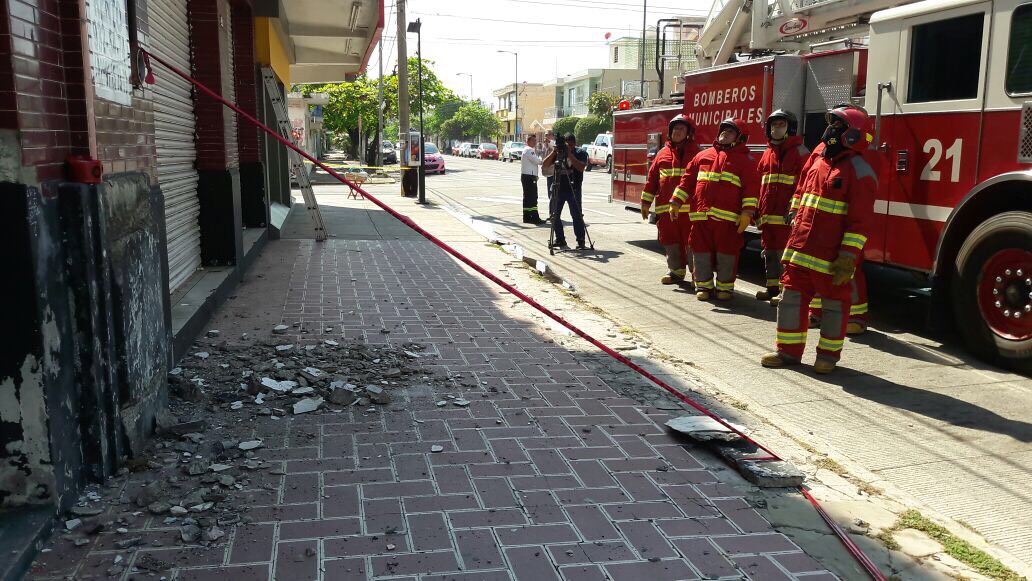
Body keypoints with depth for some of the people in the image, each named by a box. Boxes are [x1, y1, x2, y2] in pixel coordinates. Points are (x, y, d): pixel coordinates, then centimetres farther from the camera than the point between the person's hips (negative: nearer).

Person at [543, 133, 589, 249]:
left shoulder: (581, 153, -1)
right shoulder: (557, 153, 7)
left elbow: (581, 167, -17)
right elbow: (544, 166, 1)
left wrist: (570, 154, -19)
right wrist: (553, 153, -11)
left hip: (573, 189, -4)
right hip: (558, 188, 4)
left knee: (577, 215, -8)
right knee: (554, 215, 5)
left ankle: (580, 241, -2)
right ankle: (560, 239, 18)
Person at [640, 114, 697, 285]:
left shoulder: (695, 153, 3)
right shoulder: (663, 154, 12)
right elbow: (652, 178, 13)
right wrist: (646, 202, 10)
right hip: (665, 209, 4)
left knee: (691, 242, -3)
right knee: (670, 241, 10)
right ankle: (676, 271, 23)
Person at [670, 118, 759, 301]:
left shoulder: (745, 159, 7)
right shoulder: (702, 156, 17)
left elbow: (751, 187, -2)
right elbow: (687, 180, 17)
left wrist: (747, 212, -11)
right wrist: (676, 202, 11)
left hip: (727, 216, -3)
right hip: (700, 215, 3)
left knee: (726, 252, 1)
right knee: (701, 250, 7)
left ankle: (725, 286, 14)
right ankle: (703, 284, 19)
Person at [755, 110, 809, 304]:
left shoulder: (799, 151, -4)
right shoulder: (768, 153, 18)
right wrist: (758, 210, 16)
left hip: (787, 214, -7)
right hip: (767, 213, 7)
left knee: (784, 252, -6)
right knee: (769, 251, 13)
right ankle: (772, 287, 24)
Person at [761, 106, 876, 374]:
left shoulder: (859, 171, -11)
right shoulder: (819, 162, 13)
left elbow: (861, 221, -15)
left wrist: (849, 256, -20)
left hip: (832, 256, -7)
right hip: (801, 249, 8)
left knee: (834, 302, 7)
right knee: (792, 296, 9)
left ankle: (829, 353, 20)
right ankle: (789, 350, 19)